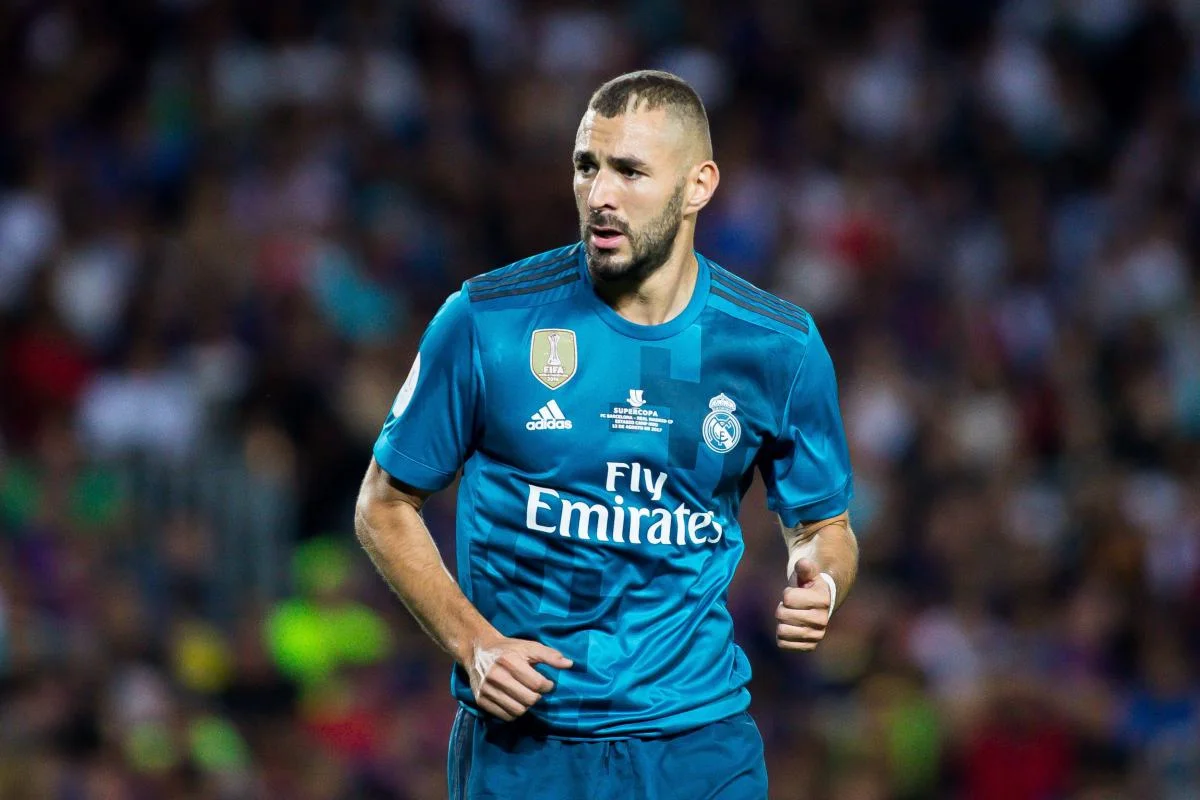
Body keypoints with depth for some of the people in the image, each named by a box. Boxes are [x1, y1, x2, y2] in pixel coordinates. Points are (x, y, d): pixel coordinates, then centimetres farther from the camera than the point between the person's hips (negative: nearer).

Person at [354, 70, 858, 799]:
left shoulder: (779, 347, -1)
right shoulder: (488, 321, -7)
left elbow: (823, 523, 12)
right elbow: (386, 505, 3)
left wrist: (820, 578, -11)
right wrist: (472, 642, -11)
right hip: (521, 739, -1)